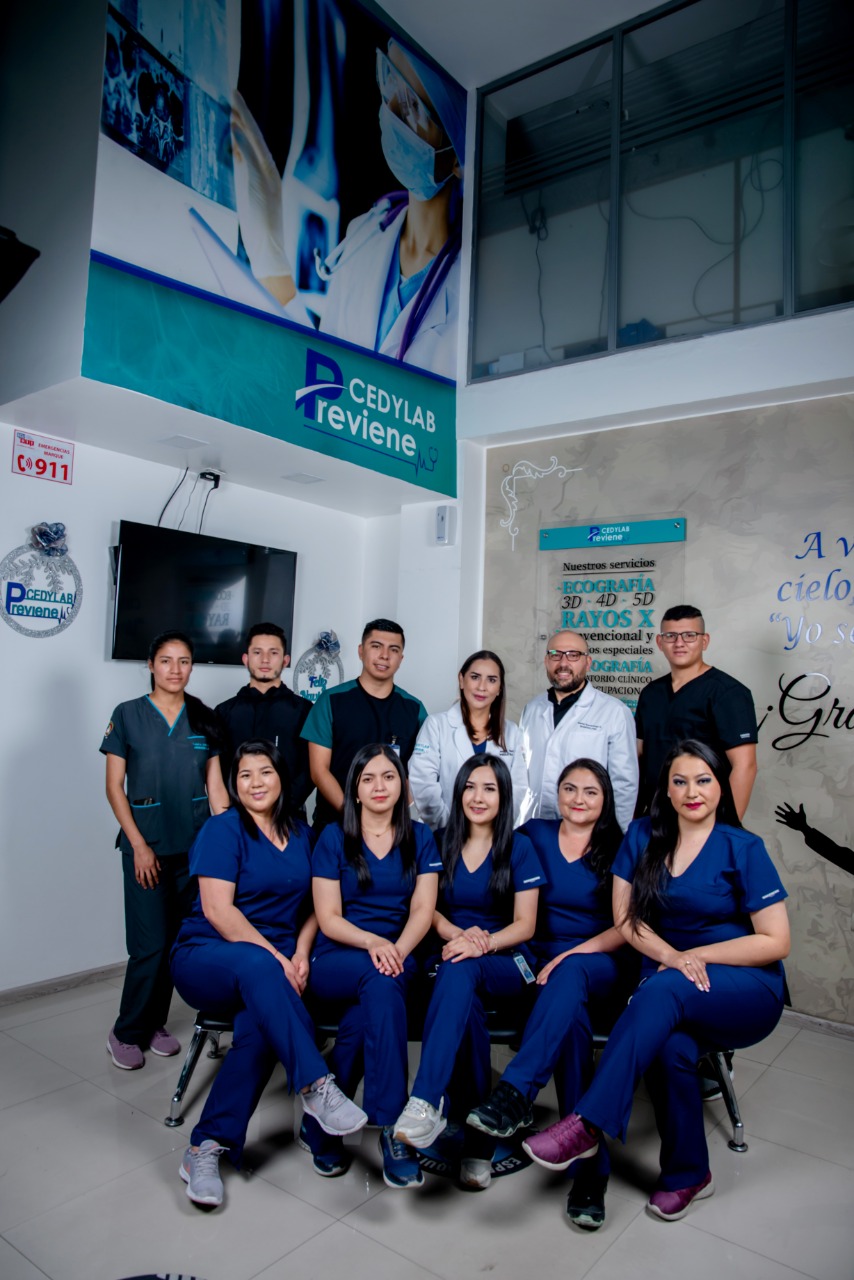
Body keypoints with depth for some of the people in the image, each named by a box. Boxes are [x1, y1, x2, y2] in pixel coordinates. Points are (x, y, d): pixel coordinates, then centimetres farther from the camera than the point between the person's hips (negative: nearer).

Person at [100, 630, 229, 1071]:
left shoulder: (204, 718, 5)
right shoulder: (128, 715, -2)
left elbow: (215, 785, 6)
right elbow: (114, 787, -3)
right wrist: (139, 845, -9)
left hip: (195, 846, 3)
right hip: (146, 846, -3)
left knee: (177, 942, 9)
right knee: (150, 945, -3)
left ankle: (154, 1024, 28)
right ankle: (126, 1033, 18)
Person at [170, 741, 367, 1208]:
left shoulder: (300, 835, 12)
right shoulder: (223, 830, -5)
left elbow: (312, 906, 16)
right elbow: (217, 910, -14)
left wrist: (301, 954, -4)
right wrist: (274, 957, -19)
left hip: (273, 966, 4)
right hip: (205, 957, -4)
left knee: (261, 1025, -31)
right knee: (257, 966, -39)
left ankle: (207, 1147, -17)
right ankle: (315, 1087, -39)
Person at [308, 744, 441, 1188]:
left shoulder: (419, 838, 9)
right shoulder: (333, 838, 3)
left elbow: (422, 910, 1)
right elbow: (328, 918, -2)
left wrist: (397, 949, -19)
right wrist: (371, 942, -21)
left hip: (398, 956, 2)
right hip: (336, 960, -1)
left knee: (379, 986, -34)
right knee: (380, 981, -35)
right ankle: (391, 1127, -33)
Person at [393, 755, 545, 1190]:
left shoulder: (519, 848, 3)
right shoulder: (443, 844, 11)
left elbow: (525, 925, -2)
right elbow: (430, 909, 9)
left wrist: (484, 942, -21)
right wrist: (459, 934, -13)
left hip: (506, 963, -2)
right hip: (453, 956, 2)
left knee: (460, 971, -38)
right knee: (466, 1008, -35)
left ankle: (426, 1102, -46)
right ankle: (479, 1142, -29)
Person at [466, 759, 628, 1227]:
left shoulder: (619, 849, 5)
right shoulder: (534, 836, 10)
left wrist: (575, 954, -16)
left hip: (599, 965, -1)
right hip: (544, 964, 2)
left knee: (571, 974, -38)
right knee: (572, 1016, -33)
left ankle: (513, 1094, -45)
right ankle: (590, 1166, -30)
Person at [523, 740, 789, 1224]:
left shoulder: (744, 849, -5)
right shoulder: (643, 837, 5)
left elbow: (776, 942, -6)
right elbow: (626, 917, 3)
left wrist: (696, 955, -13)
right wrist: (669, 955, -16)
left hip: (746, 989, -2)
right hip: (673, 992, 3)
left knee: (664, 990, -35)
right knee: (671, 1048, -32)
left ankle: (588, 1127, -35)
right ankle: (688, 1174, -7)